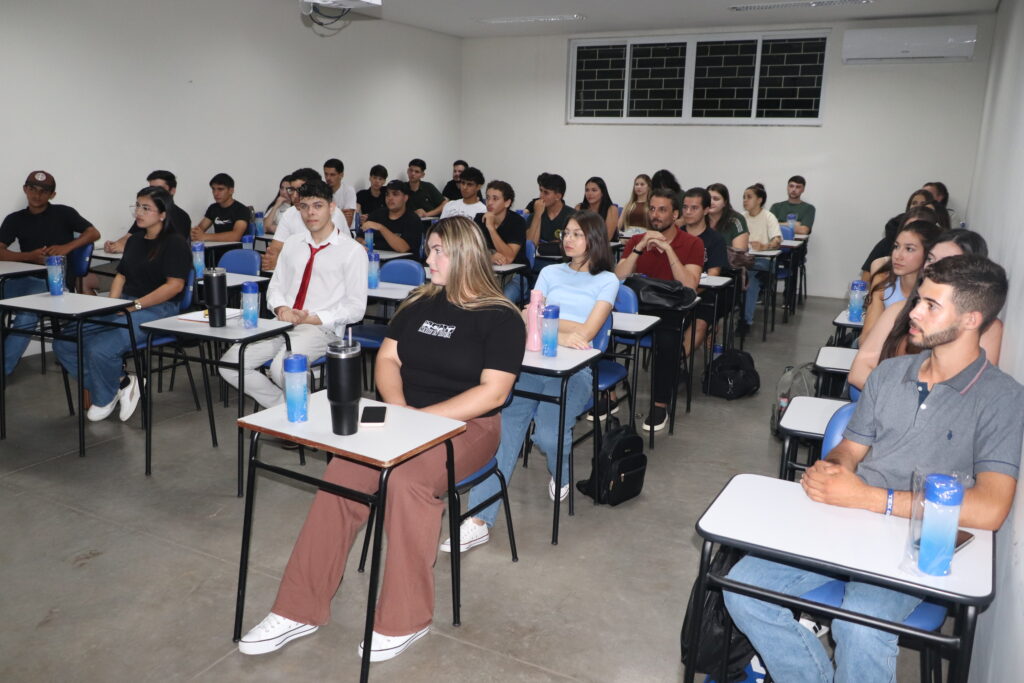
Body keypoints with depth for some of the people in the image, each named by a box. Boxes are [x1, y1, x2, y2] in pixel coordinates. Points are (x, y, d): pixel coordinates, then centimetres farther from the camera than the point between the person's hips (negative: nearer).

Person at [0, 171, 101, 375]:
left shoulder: (63, 213, 7)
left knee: (27, 316, -28)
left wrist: (67, 247, -11)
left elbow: (94, 233, 2)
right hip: (27, 278, 4)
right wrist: (30, 256, -12)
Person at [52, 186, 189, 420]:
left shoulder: (175, 243, -5)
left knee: (101, 349, -29)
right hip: (123, 306, 9)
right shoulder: (135, 240, 20)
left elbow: (175, 285, -14)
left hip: (157, 309, -8)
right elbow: (121, 275, 23)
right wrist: (112, 302, 3)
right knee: (63, 344, -6)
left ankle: (104, 400, 2)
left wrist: (135, 305, -17)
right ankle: (120, 383, 2)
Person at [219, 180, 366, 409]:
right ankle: (282, 406, 6)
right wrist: (280, 308, -6)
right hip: (282, 323, 6)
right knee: (230, 364, -11)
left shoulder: (352, 250, -1)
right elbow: (275, 285, 19)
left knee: (281, 368, -32)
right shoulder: (292, 244, 18)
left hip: (322, 328, -6)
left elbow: (356, 308, -4)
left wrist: (312, 319, -14)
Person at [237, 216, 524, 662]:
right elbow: (387, 358, 10)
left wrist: (423, 417, -20)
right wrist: (398, 408, -10)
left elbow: (494, 392, -13)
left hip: (466, 425, -5)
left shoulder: (501, 318, -6)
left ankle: (404, 620, -16)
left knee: (406, 480, -33)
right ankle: (300, 609, -11)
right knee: (342, 474, -21)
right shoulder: (419, 303, 11)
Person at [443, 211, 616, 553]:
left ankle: (561, 475, 11)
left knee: (547, 434, -28)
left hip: (574, 369, -3)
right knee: (505, 424, -24)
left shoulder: (607, 281, 10)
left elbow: (585, 332, -2)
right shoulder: (550, 273, 22)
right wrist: (563, 331, -7)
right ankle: (479, 520, -27)